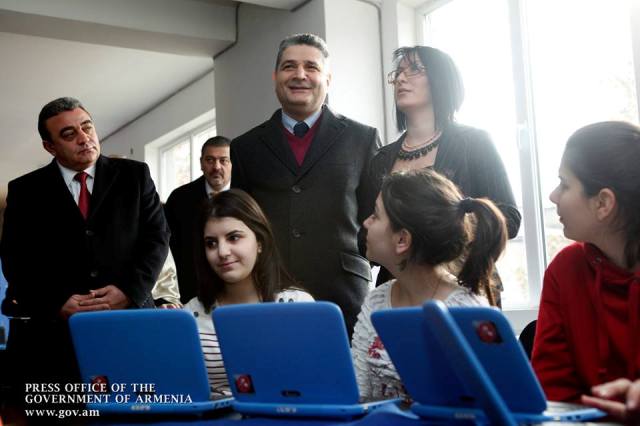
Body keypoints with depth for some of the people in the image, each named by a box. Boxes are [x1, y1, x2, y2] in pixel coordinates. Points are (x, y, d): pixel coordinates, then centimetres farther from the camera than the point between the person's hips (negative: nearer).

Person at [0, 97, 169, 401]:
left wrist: (130, 291, -10)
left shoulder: (135, 175, 10)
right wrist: (56, 303, -12)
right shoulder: (25, 190, 10)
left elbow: (156, 236, 5)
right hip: (52, 328, 0)